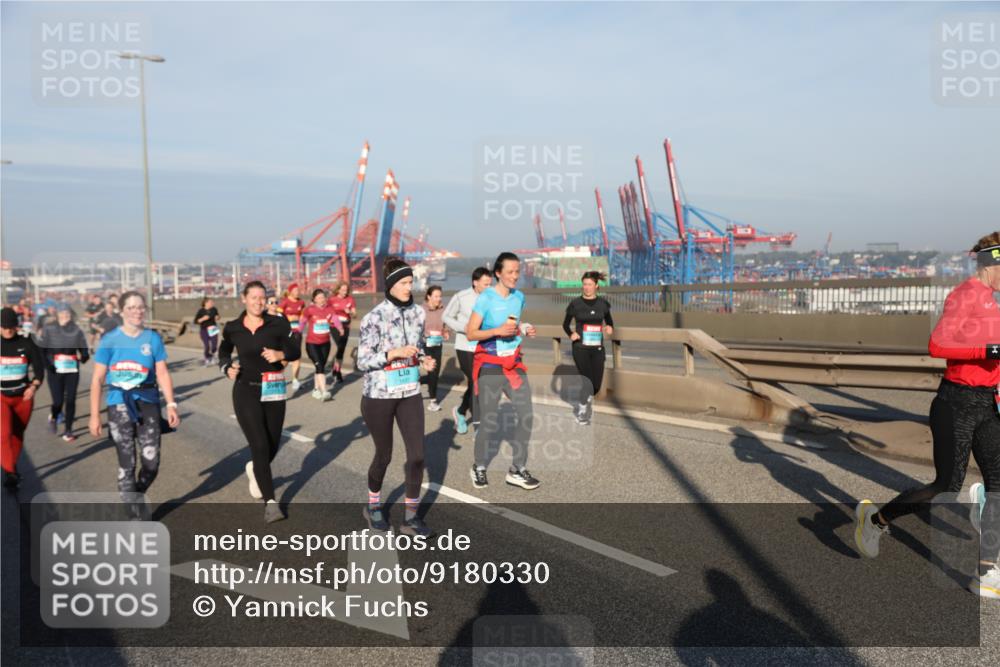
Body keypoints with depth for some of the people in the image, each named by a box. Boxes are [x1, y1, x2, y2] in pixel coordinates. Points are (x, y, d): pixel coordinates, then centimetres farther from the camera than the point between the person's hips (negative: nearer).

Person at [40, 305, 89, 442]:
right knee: (58, 401, -4)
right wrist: (47, 364, -19)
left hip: (72, 371, 1)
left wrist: (83, 356, -20)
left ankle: (68, 431, 13)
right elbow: (42, 349, -4)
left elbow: (84, 350, 3)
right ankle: (54, 417, 33)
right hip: (55, 371, -1)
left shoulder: (77, 331, 1)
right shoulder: (49, 329, -3)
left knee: (70, 400, -1)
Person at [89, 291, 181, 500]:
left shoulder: (153, 339, 1)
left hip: (148, 402, 2)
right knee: (127, 463, 0)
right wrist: (95, 415, -5)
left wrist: (171, 405, -8)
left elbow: (163, 374, 1)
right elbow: (97, 379, -2)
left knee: (151, 462, 2)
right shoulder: (110, 340, -4)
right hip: (119, 404, -2)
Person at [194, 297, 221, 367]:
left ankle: (212, 353, 29)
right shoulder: (201, 311, -9)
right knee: (206, 346, -4)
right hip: (204, 330, -2)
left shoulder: (214, 309, -2)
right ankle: (207, 359, 19)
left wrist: (217, 318, -6)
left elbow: (217, 316, 17)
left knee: (214, 346, -5)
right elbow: (195, 321, -8)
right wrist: (203, 319, -22)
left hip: (213, 329, 2)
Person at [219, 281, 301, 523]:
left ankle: (254, 470, 46)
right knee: (260, 446, -10)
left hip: (274, 391, 1)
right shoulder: (233, 328, 0)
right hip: (246, 391, -1)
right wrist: (227, 367, -1)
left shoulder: (277, 323, -4)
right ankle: (270, 502, -2)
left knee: (273, 446, 10)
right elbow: (224, 351, 18)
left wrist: (280, 354, -19)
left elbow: (295, 350, 1)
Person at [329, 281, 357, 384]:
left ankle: (336, 369, 23)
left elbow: (354, 313, 5)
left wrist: (350, 312, -15)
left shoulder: (350, 299, 3)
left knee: (342, 348, 8)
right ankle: (338, 371, -6)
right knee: (340, 347, -15)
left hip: (346, 326, 4)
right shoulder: (332, 300, -4)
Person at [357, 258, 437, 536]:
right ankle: (373, 506, 38)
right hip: (379, 395, -4)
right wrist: (395, 353, -26)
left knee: (417, 455, -1)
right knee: (384, 455, 11)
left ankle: (410, 518, 15)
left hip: (410, 393, 4)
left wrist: (424, 359, -7)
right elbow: (362, 362, -14)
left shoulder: (417, 312, 0)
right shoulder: (374, 318, -16)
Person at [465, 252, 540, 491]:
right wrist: (497, 330, -25)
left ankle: (517, 470, 8)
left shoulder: (519, 296, 7)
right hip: (489, 365, -5)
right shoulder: (486, 298, -12)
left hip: (513, 363, 5)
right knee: (490, 422, 1)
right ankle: (479, 467, 24)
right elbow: (470, 333, -13)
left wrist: (525, 330, 2)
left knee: (526, 414, -4)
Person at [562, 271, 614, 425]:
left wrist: (610, 328, -9)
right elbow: (565, 324, 6)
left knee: (596, 385, 4)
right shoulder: (575, 303, -4)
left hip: (598, 348, 3)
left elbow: (609, 323, 13)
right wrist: (571, 334, -13)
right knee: (587, 382, -7)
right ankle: (582, 412, 17)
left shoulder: (603, 303, 3)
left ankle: (582, 404, 36)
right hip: (580, 348, -3)